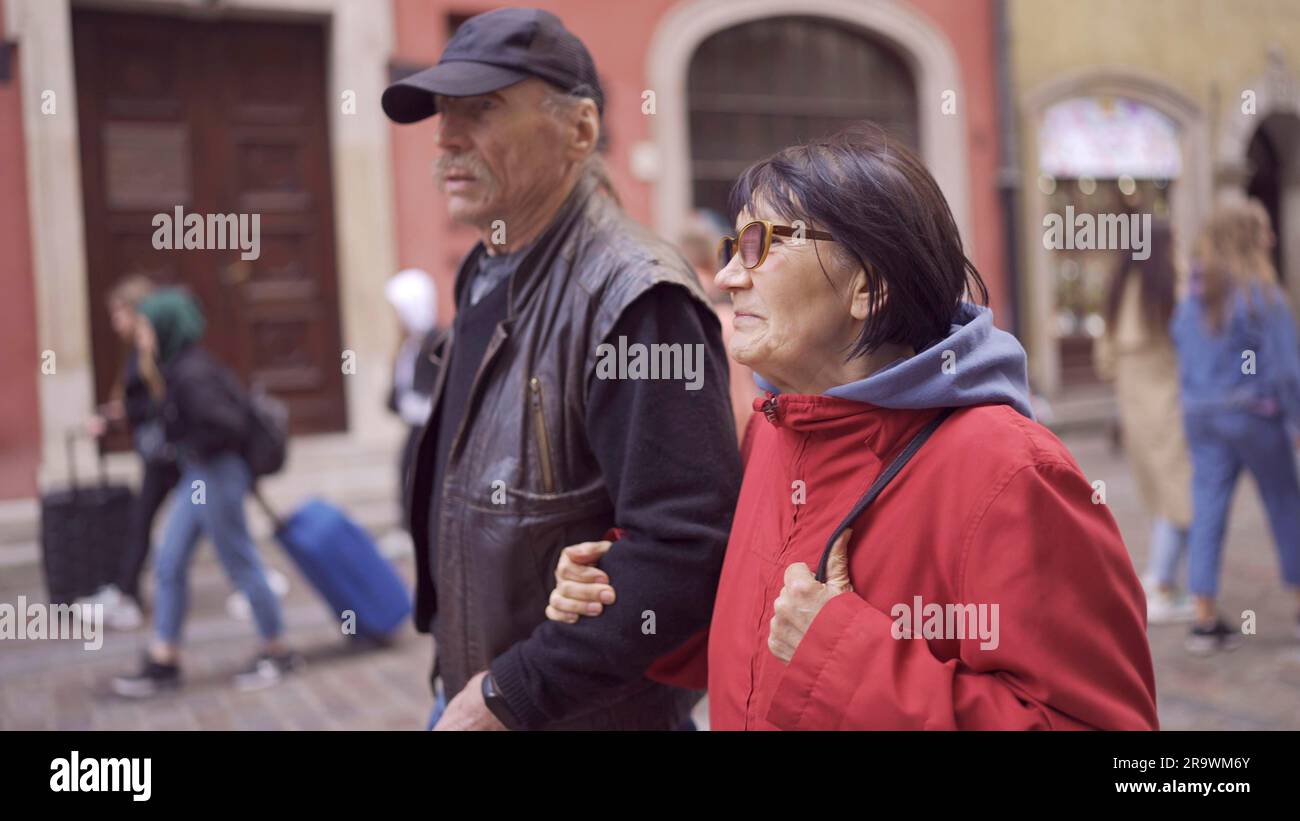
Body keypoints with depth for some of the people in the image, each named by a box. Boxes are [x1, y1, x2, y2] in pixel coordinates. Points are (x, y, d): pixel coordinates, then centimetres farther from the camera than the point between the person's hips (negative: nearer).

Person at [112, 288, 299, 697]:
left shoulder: (189, 373, -22)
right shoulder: (178, 367, 7)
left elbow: (228, 426, -27)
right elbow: (234, 400, 15)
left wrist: (192, 449, -15)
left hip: (216, 476, -10)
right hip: (196, 478, 10)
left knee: (241, 565, 3)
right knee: (168, 563, 10)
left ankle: (277, 652, 19)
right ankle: (163, 661, 18)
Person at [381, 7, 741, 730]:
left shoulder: (632, 297, -23)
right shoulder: (484, 276, 6)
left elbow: (687, 554, -30)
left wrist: (512, 693, -23)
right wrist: (463, 687, 13)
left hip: (591, 712, -7)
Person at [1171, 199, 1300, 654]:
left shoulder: (1193, 295, 6)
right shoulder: (1262, 294, -13)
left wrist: (1196, 400, 16)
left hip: (1200, 414, 5)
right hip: (1253, 412, -5)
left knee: (1207, 513, 4)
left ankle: (1205, 621, 3)